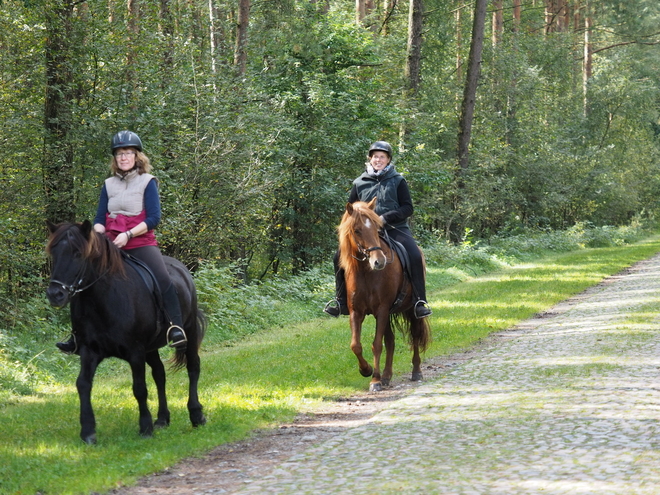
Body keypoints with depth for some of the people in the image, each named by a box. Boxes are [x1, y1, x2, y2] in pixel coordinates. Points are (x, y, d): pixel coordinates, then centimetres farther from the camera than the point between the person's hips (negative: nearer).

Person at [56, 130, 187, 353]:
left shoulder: (147, 182, -1)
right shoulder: (109, 185, 12)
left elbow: (153, 218, -10)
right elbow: (100, 219, 12)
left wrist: (128, 235, -21)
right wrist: (97, 235, -11)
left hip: (141, 243, -5)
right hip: (111, 246, 5)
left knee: (162, 278, -28)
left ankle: (176, 328, -29)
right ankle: (78, 336, 8)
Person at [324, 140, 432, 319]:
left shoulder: (398, 181, 5)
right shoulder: (359, 183, 11)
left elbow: (407, 208, -1)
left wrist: (386, 217, -15)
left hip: (396, 229, -3)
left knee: (415, 256, -28)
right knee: (340, 257, -12)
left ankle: (420, 301, -22)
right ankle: (341, 301, 1)